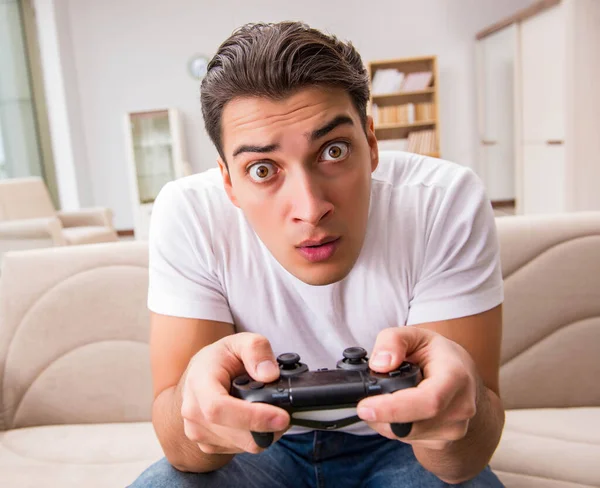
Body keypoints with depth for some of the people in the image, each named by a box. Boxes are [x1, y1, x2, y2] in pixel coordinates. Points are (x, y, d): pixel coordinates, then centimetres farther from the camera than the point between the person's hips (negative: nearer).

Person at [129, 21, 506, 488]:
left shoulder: (447, 202, -24)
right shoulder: (187, 215, -21)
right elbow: (183, 450, -20)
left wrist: (457, 400, -44)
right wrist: (196, 402, -43)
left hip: (395, 445, 1)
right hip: (263, 442, 0)